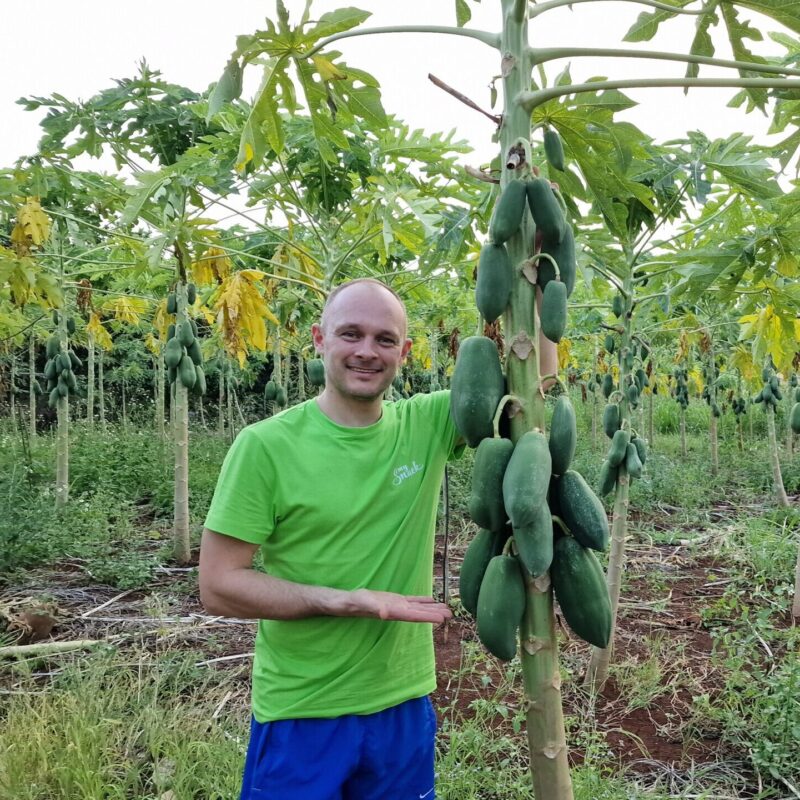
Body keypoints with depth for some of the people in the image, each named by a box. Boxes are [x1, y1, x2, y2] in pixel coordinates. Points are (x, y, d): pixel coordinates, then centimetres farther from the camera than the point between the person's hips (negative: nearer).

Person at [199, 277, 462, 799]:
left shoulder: (427, 425, -5)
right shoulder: (266, 445, -14)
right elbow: (219, 586, -13)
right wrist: (348, 602, -22)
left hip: (406, 703, 4)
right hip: (300, 715, -3)